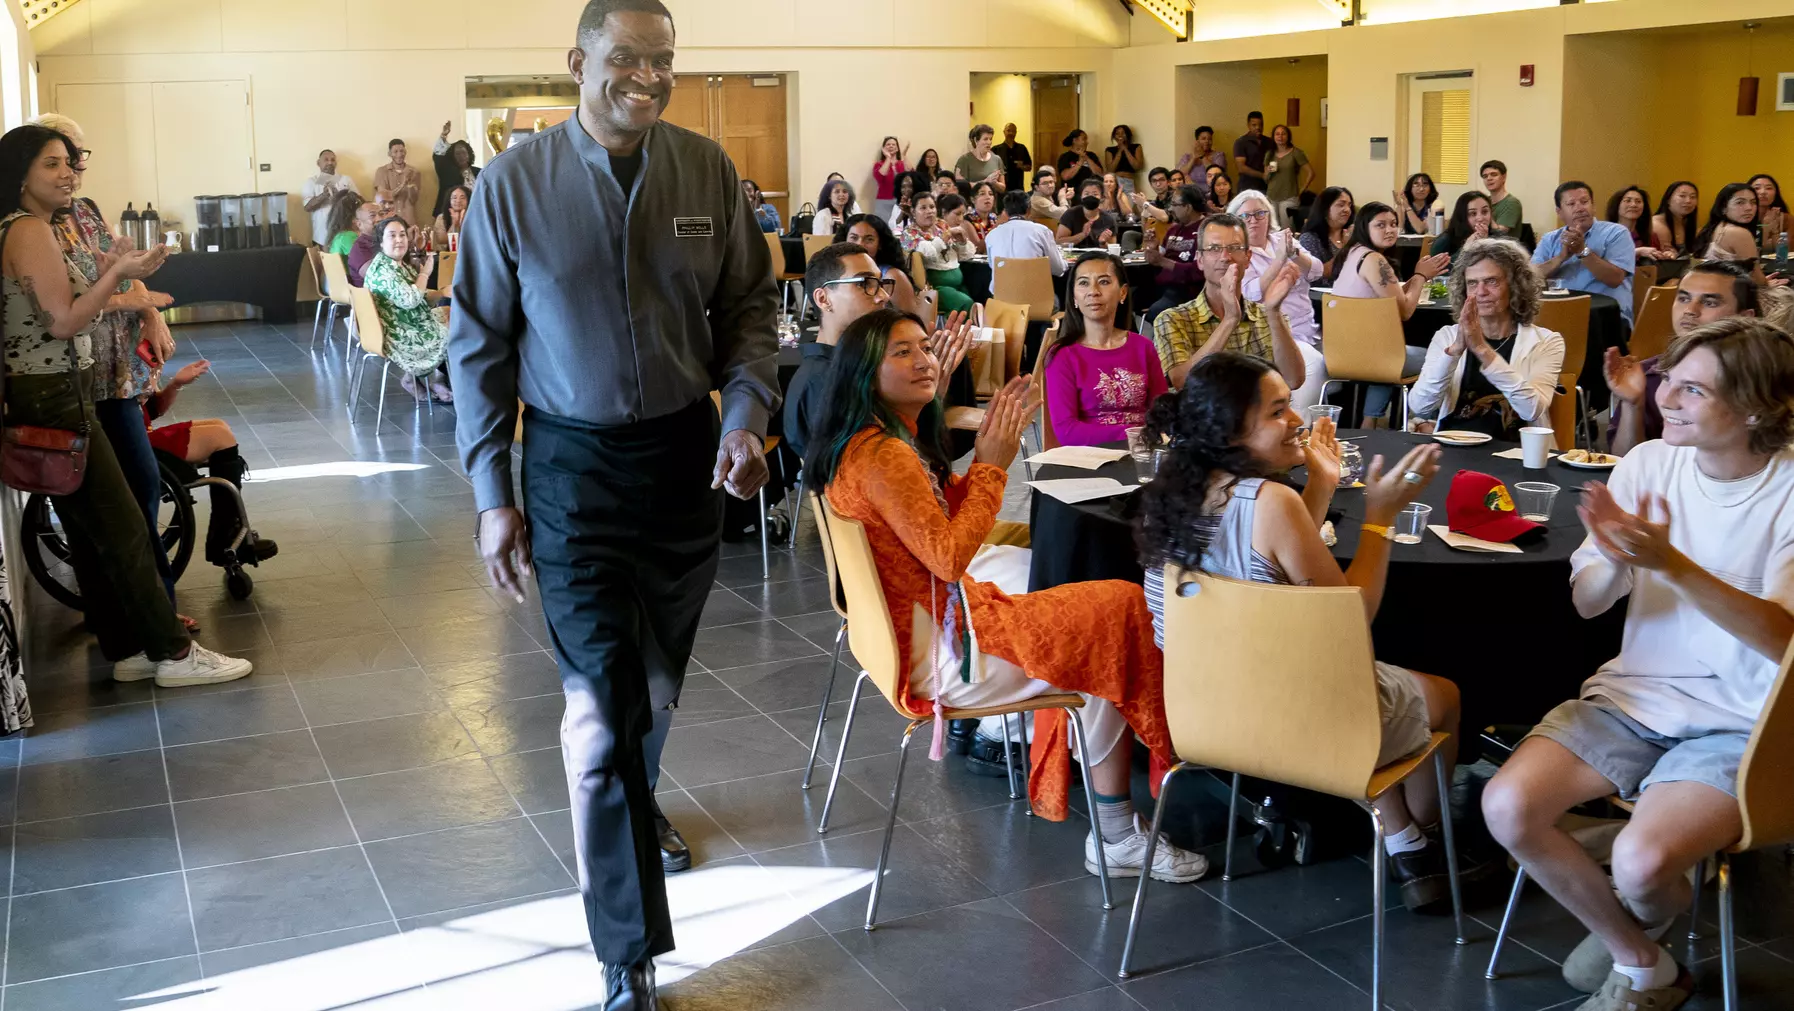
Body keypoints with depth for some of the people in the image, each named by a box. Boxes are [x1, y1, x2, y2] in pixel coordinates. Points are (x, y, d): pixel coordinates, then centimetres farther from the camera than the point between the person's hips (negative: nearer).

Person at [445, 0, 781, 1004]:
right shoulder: (515, 182, -8)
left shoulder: (708, 169, -3)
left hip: (687, 451, 3)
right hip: (575, 464, -3)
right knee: (603, 702, -5)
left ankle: (638, 803, 53)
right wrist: (493, 493, -5)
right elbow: (480, 345, -3)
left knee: (662, 676, 20)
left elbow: (750, 302, 5)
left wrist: (747, 413, -12)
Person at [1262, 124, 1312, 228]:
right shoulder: (1270, 154, 11)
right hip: (1271, 198, 5)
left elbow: (1311, 173, -6)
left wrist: (1301, 191, -3)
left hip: (1289, 198, -5)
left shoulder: (1295, 153, -3)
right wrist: (1268, 172, -4)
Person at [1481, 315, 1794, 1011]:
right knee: (1507, 806, -18)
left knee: (1641, 861, -28)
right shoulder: (1649, 463, -1)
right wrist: (1616, 561, -22)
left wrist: (1672, 564, -34)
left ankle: (1636, 930, 14)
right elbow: (1584, 603, 2)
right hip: (1634, 693, 4)